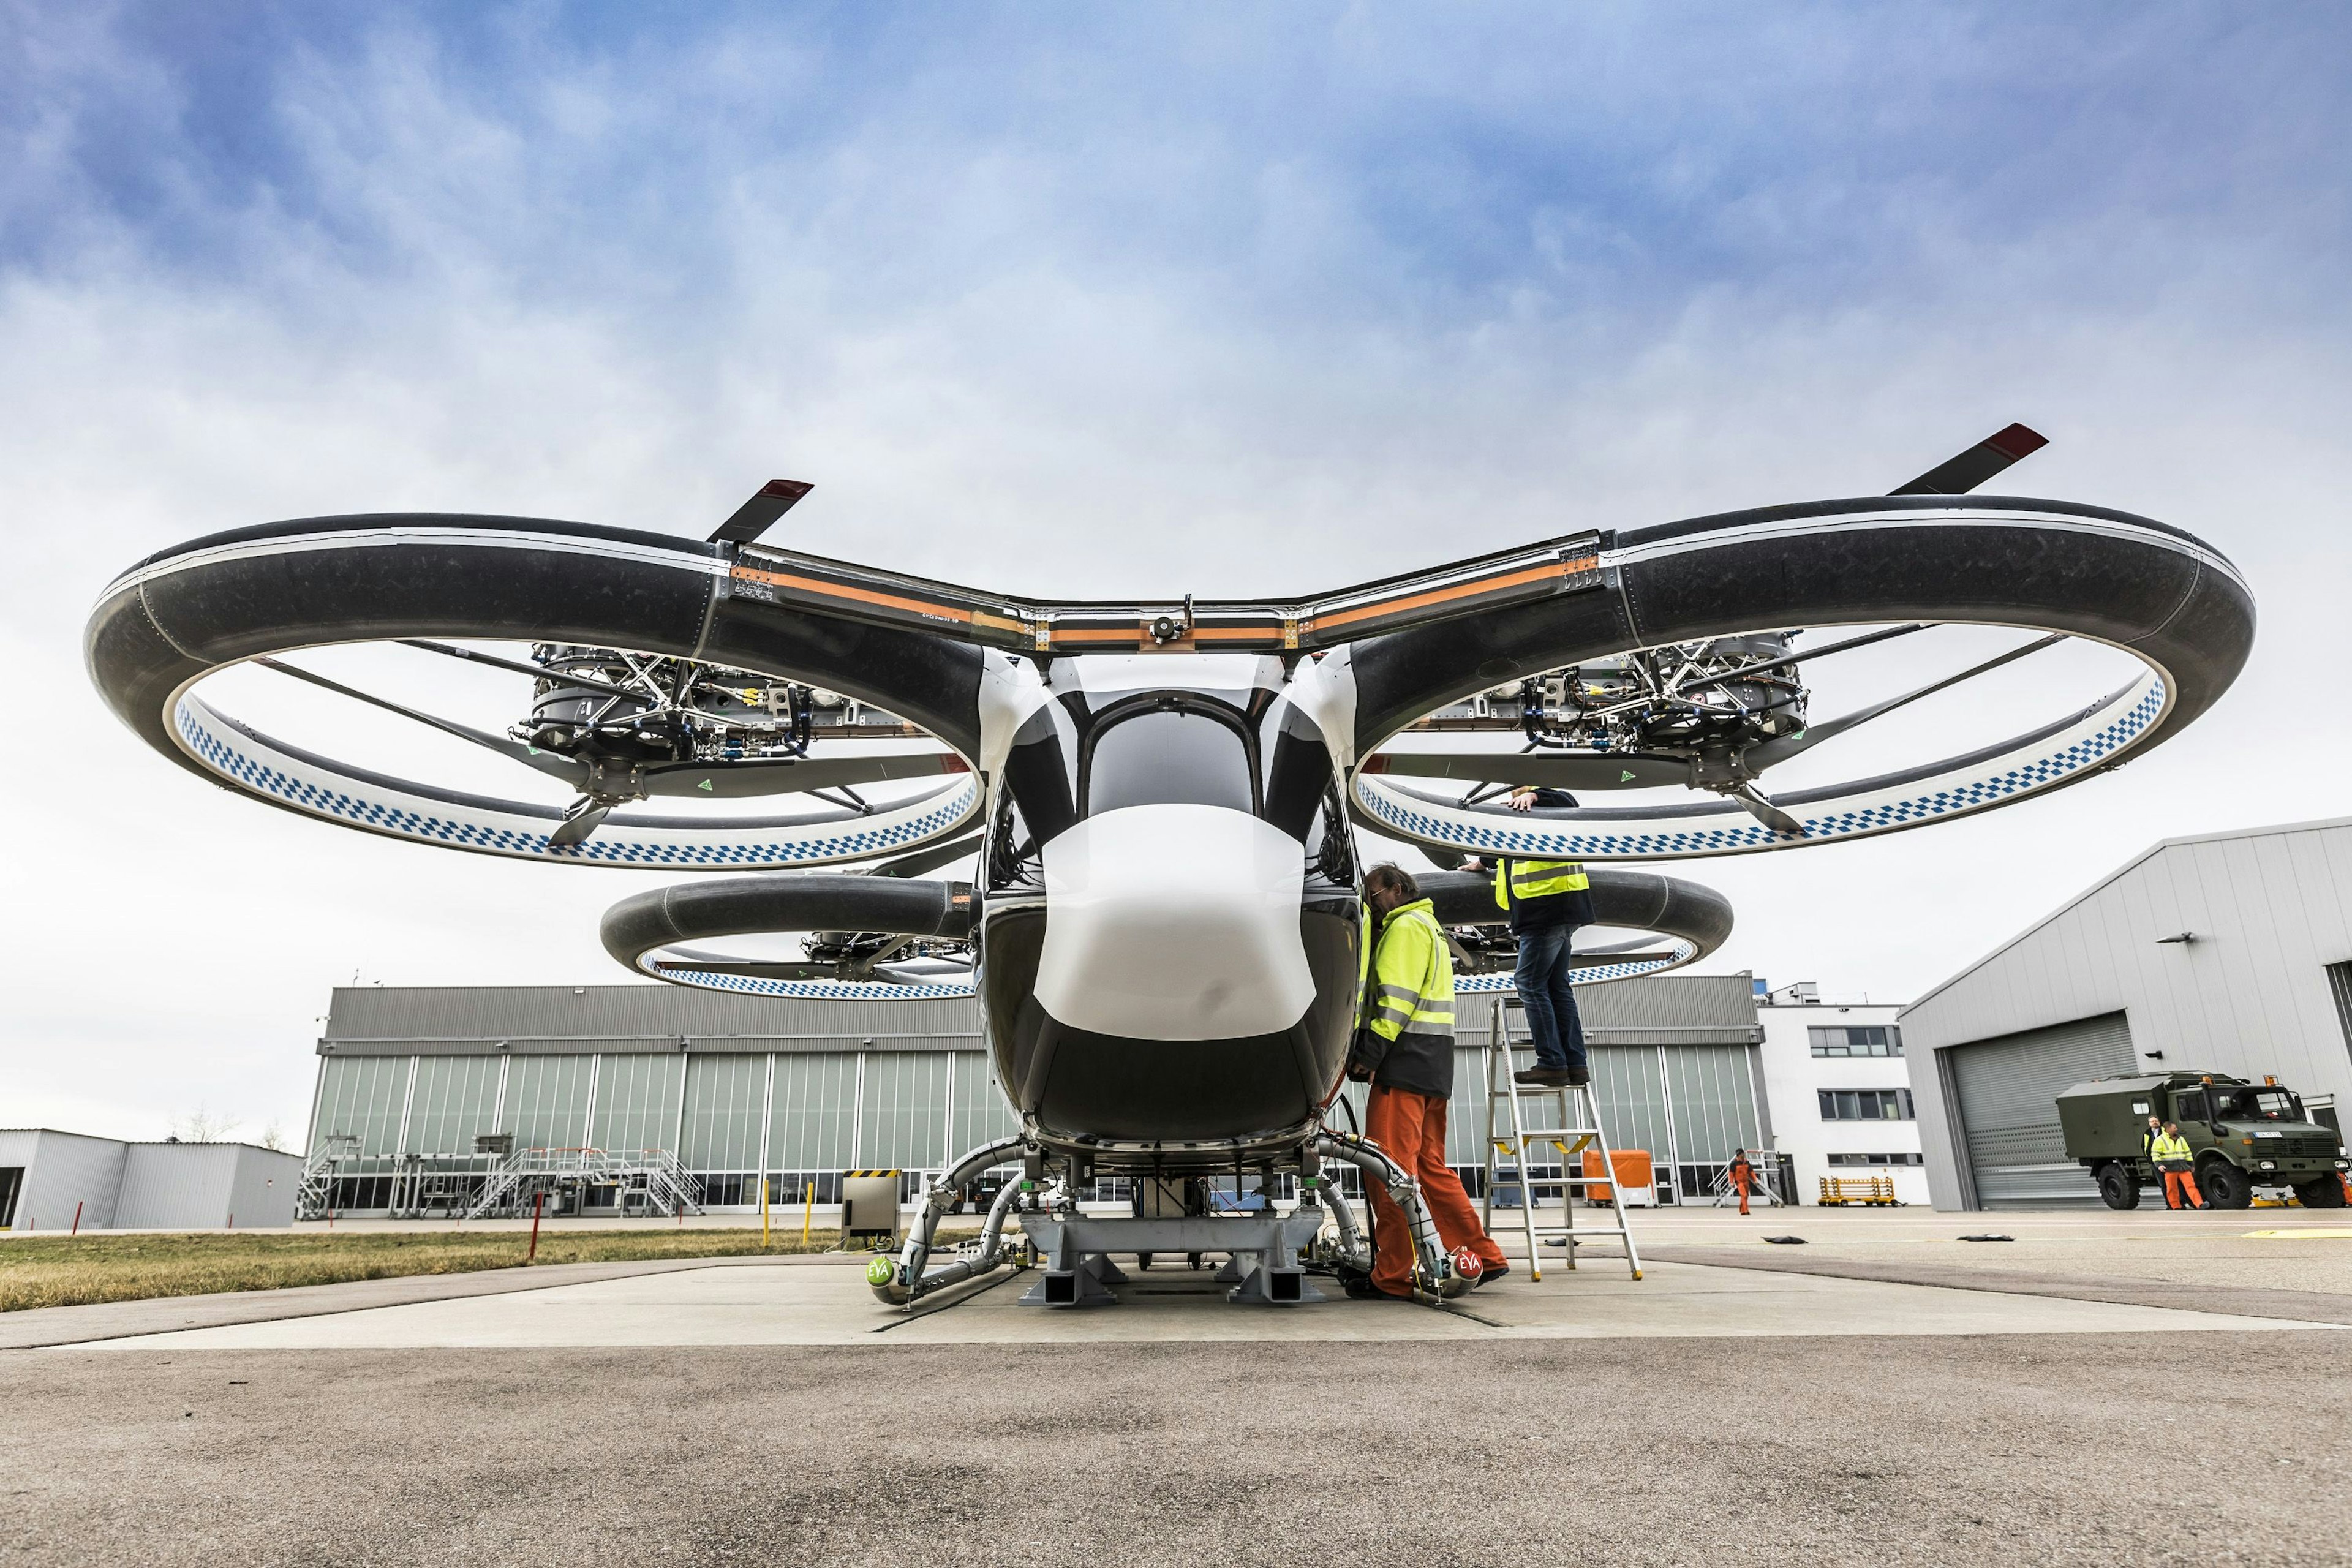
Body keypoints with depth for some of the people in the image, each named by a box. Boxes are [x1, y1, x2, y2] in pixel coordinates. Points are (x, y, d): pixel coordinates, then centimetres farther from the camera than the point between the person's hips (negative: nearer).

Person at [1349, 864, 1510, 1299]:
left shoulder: (1406, 925, -4)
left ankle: (1394, 1275, -9)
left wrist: (1369, 1053, -19)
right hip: (1433, 1064, 10)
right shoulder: (1429, 926, 28)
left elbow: (1397, 996, -16)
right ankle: (1483, 1258, 14)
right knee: (1430, 1167, 13)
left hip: (1407, 1056, -10)